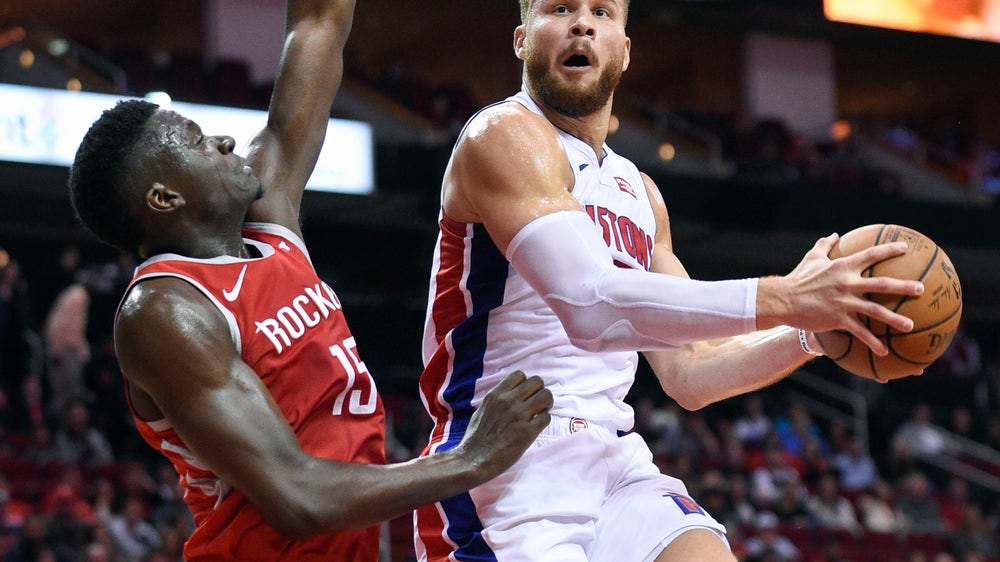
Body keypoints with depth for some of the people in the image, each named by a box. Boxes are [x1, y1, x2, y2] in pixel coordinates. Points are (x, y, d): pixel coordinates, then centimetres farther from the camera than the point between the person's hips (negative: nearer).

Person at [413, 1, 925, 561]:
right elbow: (592, 307, -21)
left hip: (618, 462, 6)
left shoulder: (640, 193, 19)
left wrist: (813, 332, 5)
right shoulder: (506, 135, -6)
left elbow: (687, 374, 20)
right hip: (507, 469, -6)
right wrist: (782, 299, -23)